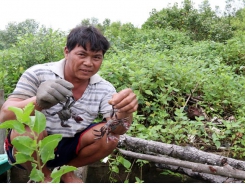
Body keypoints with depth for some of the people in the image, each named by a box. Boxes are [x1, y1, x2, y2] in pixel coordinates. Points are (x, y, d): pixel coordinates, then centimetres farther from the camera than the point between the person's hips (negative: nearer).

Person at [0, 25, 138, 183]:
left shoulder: (104, 89, -8)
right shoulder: (38, 74, -17)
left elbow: (117, 129, -20)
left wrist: (124, 112, -44)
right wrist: (38, 102, -47)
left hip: (68, 148, 3)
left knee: (110, 136, -17)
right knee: (29, 128, -33)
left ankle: (67, 169, 10)